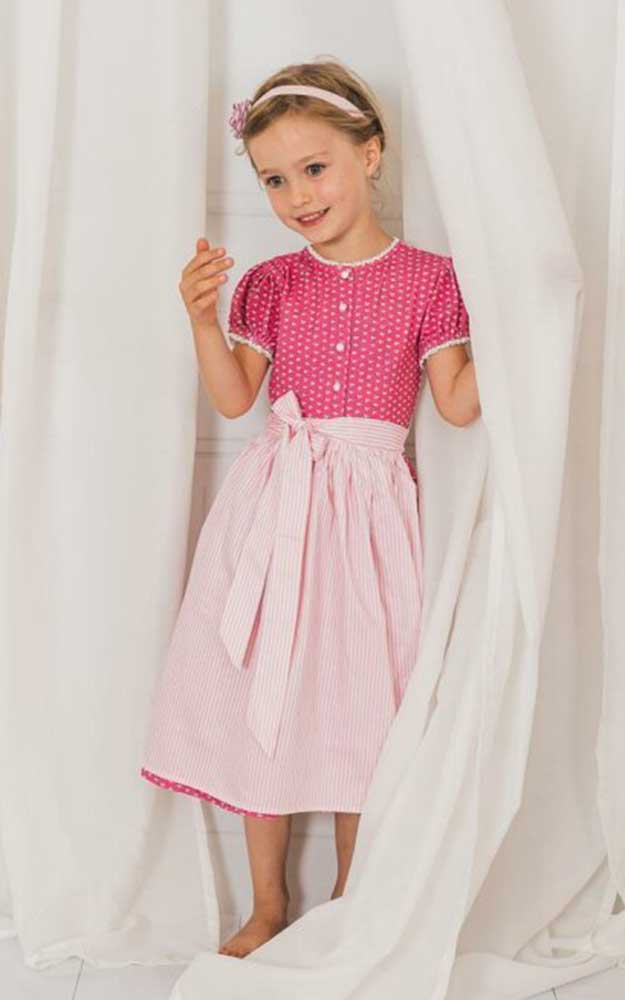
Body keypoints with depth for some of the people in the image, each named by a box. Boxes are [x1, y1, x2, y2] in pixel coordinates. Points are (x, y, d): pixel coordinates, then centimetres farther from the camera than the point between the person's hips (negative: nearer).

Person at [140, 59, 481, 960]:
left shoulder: (426, 277, 2)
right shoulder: (269, 283, 8)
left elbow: (459, 404, -1)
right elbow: (233, 398, 3)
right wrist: (203, 318, -10)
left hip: (368, 508, -2)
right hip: (273, 507, 2)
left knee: (357, 705, 4)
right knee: (263, 700, 7)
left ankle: (349, 910, 25)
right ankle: (267, 907, 26)